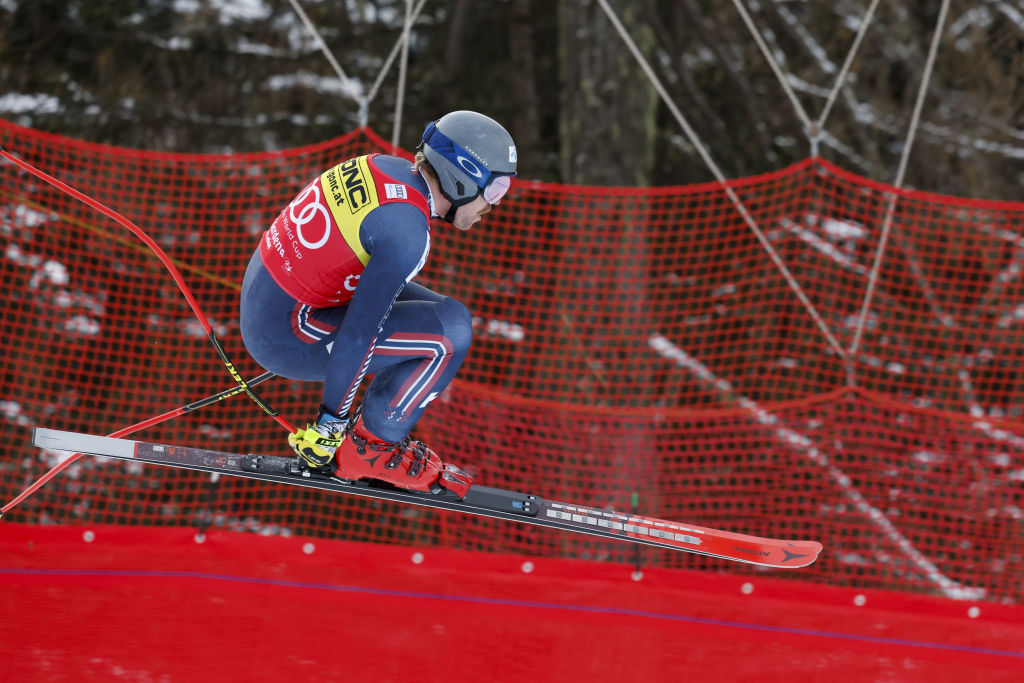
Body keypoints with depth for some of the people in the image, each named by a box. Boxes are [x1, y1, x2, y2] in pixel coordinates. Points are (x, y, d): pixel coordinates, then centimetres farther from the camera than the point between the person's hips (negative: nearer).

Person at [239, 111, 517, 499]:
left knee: (439, 313, 13)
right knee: (449, 331, -14)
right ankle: (370, 447, 0)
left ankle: (366, 433, 14)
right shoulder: (407, 230, -24)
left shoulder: (386, 168, 3)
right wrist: (327, 424, -18)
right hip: (288, 338, -10)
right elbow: (359, 331, -25)